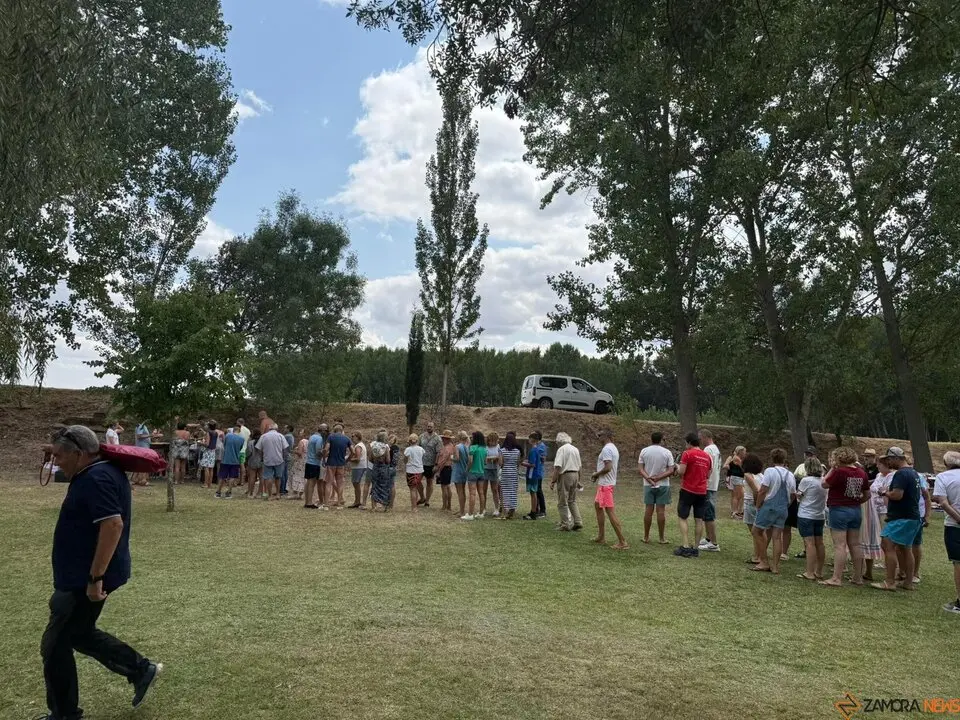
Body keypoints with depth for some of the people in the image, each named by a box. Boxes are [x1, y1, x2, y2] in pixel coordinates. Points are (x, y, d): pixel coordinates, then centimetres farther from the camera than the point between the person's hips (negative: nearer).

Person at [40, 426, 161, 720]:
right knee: (79, 634, 22)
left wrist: (95, 578, -29)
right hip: (80, 576, 10)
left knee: (55, 644, 4)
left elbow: (113, 525, -32)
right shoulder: (100, 472, 9)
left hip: (84, 579, -10)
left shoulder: (96, 479, -23)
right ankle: (141, 669, 28)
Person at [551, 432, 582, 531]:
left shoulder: (561, 449, -11)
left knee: (562, 502, 2)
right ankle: (578, 522, 15)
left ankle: (566, 525, 3)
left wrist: (553, 481, -15)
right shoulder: (576, 449, 12)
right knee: (572, 501, 19)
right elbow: (579, 466, 17)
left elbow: (558, 467, -18)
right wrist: (578, 480, 27)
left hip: (565, 475, -8)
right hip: (575, 475, 8)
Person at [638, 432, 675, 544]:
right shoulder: (667, 452, -5)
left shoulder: (644, 451, -1)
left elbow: (640, 468, -5)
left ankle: (646, 537, 13)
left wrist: (649, 478, -12)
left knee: (648, 510, 7)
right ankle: (662, 538, 7)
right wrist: (658, 478, -12)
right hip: (663, 485, -2)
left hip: (648, 485, 2)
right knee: (661, 510, 2)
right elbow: (671, 471, -10)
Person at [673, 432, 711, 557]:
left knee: (682, 518, 1)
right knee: (699, 520, 7)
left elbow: (681, 472, -14)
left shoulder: (687, 453, -10)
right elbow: (708, 475, 16)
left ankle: (685, 547, -7)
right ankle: (696, 548, 9)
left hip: (688, 490, -5)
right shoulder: (707, 456, 9)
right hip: (702, 492, 5)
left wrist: (677, 467, 6)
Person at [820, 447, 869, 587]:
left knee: (840, 545, -6)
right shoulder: (861, 472, 4)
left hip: (839, 510, -7)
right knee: (855, 544, 14)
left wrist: (832, 469, -3)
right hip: (856, 511, 7)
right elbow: (867, 495, 10)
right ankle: (857, 577, 21)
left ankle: (836, 578, -5)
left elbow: (824, 484, -6)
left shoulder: (839, 471, -16)